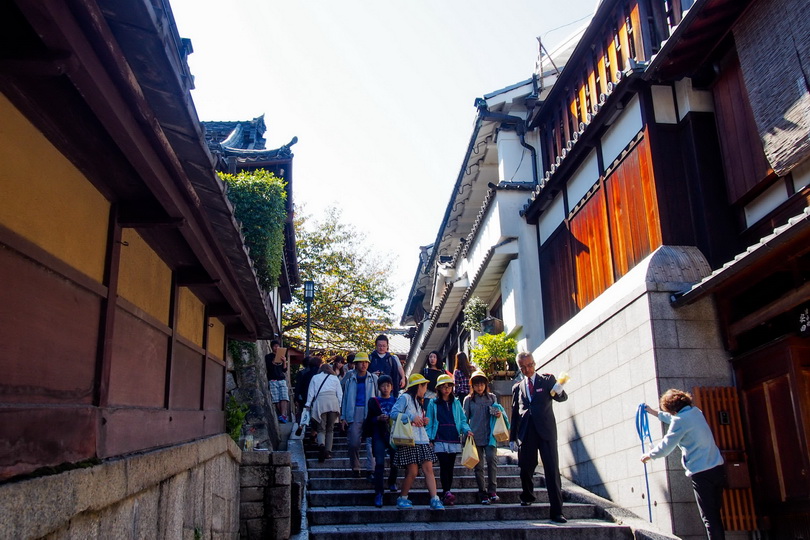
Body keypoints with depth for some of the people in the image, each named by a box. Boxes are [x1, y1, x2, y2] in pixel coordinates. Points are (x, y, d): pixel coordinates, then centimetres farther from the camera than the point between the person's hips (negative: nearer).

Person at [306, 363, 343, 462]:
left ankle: (321, 444, -28)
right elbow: (340, 394, 12)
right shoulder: (335, 378, 20)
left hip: (320, 402, -1)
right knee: (330, 428, 10)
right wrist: (340, 406, 11)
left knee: (321, 428, 0)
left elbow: (311, 393, 12)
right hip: (333, 402, 1)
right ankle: (328, 451, 7)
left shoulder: (315, 378, 19)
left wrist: (308, 405, 13)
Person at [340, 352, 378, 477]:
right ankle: (355, 468, 12)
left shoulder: (373, 378, 10)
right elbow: (344, 397, 10)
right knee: (354, 443, -5)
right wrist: (343, 417, 6)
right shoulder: (349, 378, 9)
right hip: (354, 414, -1)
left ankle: (371, 469, 4)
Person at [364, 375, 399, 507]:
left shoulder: (396, 401, 12)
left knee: (395, 462, 4)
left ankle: (392, 482, 34)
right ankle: (378, 494, -8)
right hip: (379, 436, -2)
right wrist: (378, 418, -14)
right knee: (379, 464, -10)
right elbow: (370, 419, 4)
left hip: (394, 435, 2)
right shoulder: (374, 401, 8)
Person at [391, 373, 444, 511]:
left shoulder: (419, 401, 25)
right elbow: (394, 413, -13)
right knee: (412, 472, -8)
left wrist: (424, 421, 11)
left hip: (422, 440, 8)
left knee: (428, 469, -4)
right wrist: (411, 417, -17)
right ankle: (402, 499, 9)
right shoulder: (405, 398, -2)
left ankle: (434, 500, -6)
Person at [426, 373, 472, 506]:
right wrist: (429, 438, -3)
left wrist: (467, 430, -7)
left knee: (450, 467, 3)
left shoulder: (456, 403, 14)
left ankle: (446, 493, 9)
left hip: (454, 439, 3)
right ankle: (447, 492, -19)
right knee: (444, 465, -14)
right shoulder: (433, 403, 7)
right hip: (440, 439, -3)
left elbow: (462, 419, 12)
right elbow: (429, 422, 5)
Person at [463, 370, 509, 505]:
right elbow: (465, 418, 10)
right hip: (475, 437, 0)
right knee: (478, 466, 1)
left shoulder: (492, 397, 13)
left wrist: (500, 414, -4)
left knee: (492, 459, -19)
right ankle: (483, 493, 9)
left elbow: (497, 412, 19)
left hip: (490, 436, 0)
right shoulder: (468, 400, 9)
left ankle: (492, 490, -10)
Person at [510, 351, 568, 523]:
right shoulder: (517, 387, 16)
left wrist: (559, 392, -29)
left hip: (546, 431, -3)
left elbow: (562, 398, -5)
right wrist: (512, 437, 12)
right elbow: (515, 414, 16)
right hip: (526, 433, 3)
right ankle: (527, 496, 37)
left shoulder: (547, 380, 7)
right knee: (526, 468, 9)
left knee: (552, 470, -8)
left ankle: (557, 511, -7)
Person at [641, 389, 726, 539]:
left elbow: (665, 448, -7)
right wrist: (655, 413, 44)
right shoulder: (696, 412, 12)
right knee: (715, 514, 15)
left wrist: (649, 455, 10)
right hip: (718, 469, 8)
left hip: (701, 473, -8)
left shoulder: (680, 420, -12)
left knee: (709, 518, -3)